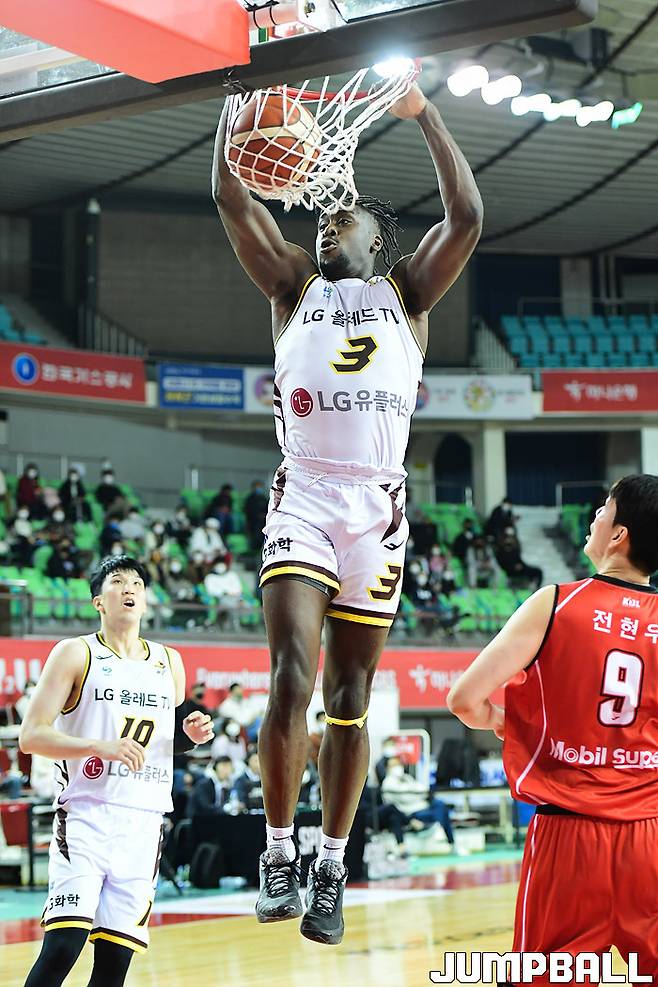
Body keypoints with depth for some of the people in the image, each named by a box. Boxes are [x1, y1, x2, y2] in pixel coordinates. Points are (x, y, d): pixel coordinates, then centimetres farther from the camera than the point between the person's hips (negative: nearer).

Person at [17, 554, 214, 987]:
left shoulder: (169, 662, 16)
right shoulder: (76, 654, 1)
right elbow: (30, 736, -6)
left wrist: (190, 734, 5)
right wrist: (100, 746, -20)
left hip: (144, 821, 5)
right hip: (87, 814, -5)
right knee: (63, 945, -18)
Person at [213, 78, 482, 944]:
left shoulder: (406, 291, 15)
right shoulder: (294, 284, 17)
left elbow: (466, 217, -1)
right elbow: (232, 196, 6)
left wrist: (424, 115, -2)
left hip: (377, 507, 1)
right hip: (302, 498, 0)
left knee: (351, 699, 4)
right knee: (293, 677, -16)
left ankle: (332, 869, 12)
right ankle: (279, 853, -5)